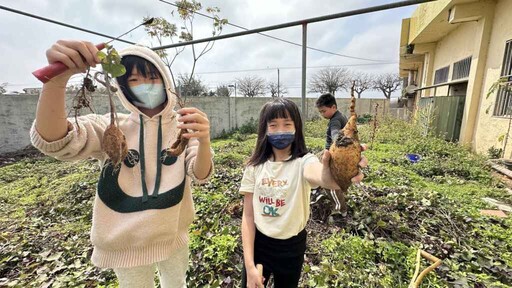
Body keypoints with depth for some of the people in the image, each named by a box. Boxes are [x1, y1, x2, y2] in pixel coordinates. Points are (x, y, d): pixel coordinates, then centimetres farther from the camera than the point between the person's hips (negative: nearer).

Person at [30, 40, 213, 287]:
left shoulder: (183, 125, -10)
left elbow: (200, 174, -21)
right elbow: (52, 140, -25)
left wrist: (204, 141, -42)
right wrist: (58, 76, -39)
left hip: (174, 238, 1)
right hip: (127, 244, 0)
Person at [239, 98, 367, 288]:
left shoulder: (303, 162, -18)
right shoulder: (255, 166, -10)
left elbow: (323, 179, -42)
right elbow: (248, 216, -7)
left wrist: (333, 176, -65)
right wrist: (249, 265, -11)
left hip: (291, 247, -1)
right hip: (258, 245, 1)